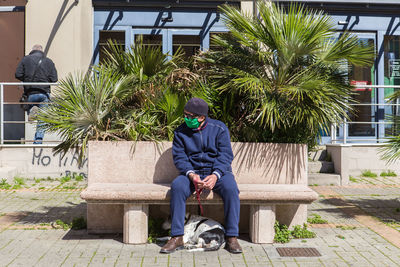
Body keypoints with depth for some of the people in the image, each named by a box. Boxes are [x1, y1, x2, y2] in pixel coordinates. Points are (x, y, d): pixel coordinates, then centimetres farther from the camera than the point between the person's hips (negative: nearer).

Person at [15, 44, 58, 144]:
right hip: (44, 93, 0)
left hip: (30, 93, 0)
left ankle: (32, 110, -10)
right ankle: (39, 139, -1)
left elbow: (18, 75, -1)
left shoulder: (25, 59, 5)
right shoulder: (49, 61, 5)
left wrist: (27, 80, 17)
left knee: (29, 109, 26)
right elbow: (54, 79, -1)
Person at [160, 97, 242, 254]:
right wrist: (191, 174, -22)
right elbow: (179, 157, -2)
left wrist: (215, 175, -25)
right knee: (177, 186, -30)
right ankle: (177, 237, -24)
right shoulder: (181, 132, 3)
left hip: (218, 171, -1)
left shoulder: (219, 128, -2)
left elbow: (225, 155, -7)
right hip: (192, 172, 1)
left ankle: (232, 238, -23)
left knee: (230, 188, -33)